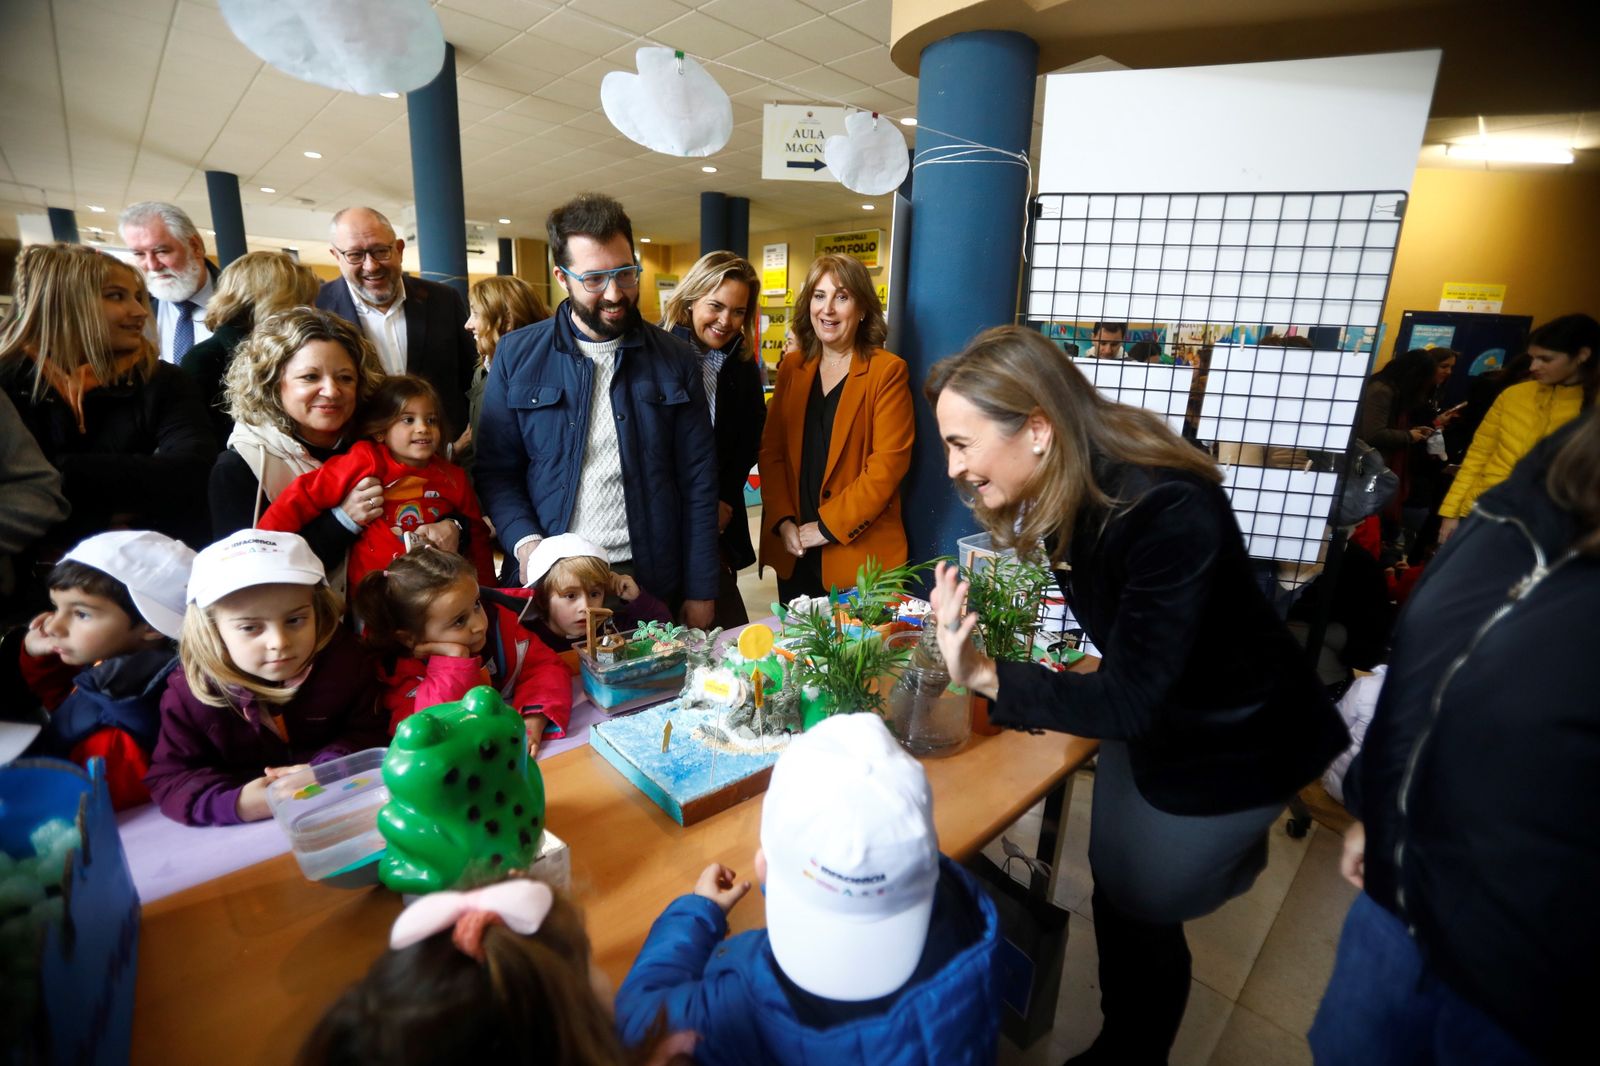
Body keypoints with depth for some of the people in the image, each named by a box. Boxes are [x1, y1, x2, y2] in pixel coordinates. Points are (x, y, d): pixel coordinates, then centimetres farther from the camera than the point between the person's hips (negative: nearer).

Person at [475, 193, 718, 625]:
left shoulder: (675, 359, 1)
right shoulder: (516, 356, 1)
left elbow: (698, 482, 0)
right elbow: (496, 471, 4)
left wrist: (701, 591, -2)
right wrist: (524, 542, -15)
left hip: (652, 583, 1)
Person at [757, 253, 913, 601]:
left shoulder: (887, 371, -6)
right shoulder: (792, 368, 9)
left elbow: (888, 463, -13)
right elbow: (770, 450, 6)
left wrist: (828, 526, -15)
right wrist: (783, 520, -7)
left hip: (857, 552, -4)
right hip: (792, 550, 5)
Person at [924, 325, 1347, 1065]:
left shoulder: (1169, 511, -35)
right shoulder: (1067, 492, -12)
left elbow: (1128, 700, -32)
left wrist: (985, 677, -40)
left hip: (1236, 743, -6)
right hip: (1150, 720, 7)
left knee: (1140, 907, 11)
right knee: (1113, 889, 18)